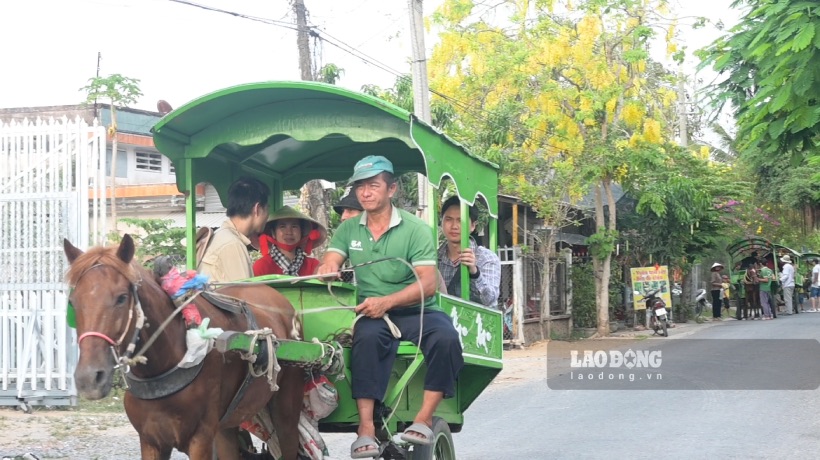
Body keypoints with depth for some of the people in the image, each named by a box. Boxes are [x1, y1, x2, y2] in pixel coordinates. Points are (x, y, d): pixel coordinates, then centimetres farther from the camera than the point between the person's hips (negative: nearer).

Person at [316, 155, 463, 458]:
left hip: (417, 311, -1)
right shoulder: (348, 230, 11)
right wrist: (329, 268, -26)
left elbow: (428, 284, -11)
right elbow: (329, 265, 1)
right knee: (367, 338, -34)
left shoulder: (415, 229, -2)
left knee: (446, 338, -32)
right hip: (374, 313, 1)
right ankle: (366, 428, -37)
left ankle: (424, 419, -26)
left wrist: (387, 302, -26)